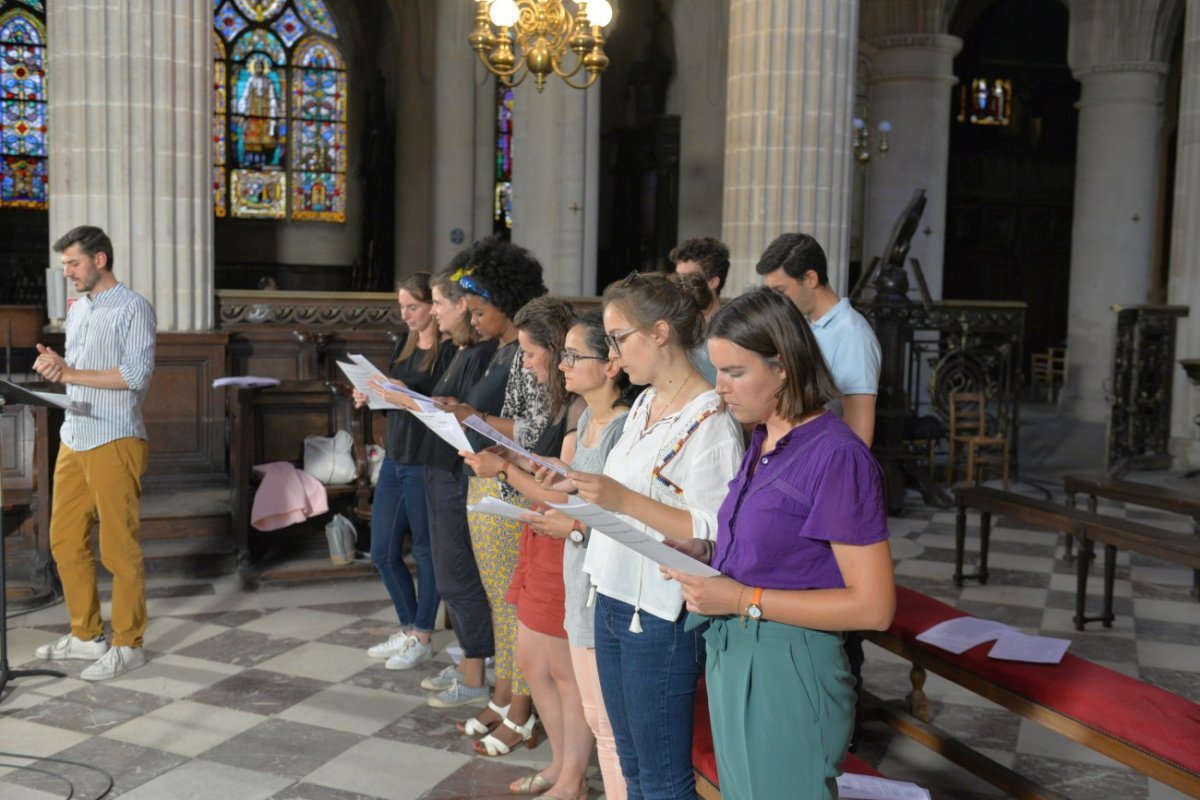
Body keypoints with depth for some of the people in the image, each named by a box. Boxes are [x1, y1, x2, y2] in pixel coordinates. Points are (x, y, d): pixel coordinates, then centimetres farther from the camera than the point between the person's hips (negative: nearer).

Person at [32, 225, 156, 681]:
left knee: (118, 547, -3)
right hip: (74, 439, 8)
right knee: (65, 541, 11)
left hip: (114, 442, -8)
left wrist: (69, 373, -17)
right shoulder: (76, 311, 18)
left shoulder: (133, 308, -7)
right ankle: (85, 636, 24)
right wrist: (53, 366, -1)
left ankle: (127, 645, 7)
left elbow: (138, 374, -17)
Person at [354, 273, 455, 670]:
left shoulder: (449, 352, -12)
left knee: (426, 551, 6)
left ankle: (422, 638, 20)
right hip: (394, 459, 8)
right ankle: (408, 628, 30)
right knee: (383, 552, 13)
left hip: (426, 463, -8)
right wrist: (370, 398, -1)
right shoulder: (402, 346, 12)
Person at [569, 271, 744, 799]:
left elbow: (716, 533, -23)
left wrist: (623, 500, -26)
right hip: (613, 599, 8)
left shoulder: (710, 420, -18)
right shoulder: (643, 405, 9)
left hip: (660, 616, -8)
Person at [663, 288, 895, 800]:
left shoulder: (837, 456, -18)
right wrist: (705, 556, -1)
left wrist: (744, 600, -21)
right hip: (731, 659, 8)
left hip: (789, 671, -8)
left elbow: (873, 607, -19)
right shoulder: (761, 444, 7)